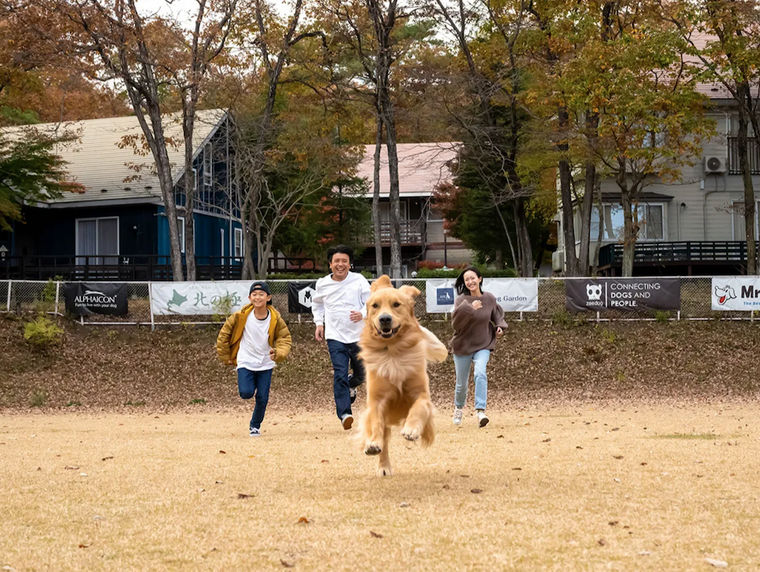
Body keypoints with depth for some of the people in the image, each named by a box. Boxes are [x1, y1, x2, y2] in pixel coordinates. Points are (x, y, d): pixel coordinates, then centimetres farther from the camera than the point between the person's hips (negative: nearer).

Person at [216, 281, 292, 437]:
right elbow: (224, 333, 1)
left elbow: (285, 339, -2)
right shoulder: (242, 316, -11)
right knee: (246, 393, -19)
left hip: (265, 364, 1)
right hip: (245, 362, -1)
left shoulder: (275, 318, -9)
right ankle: (251, 385, 17)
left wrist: (278, 353, -23)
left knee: (262, 399, 0)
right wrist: (226, 357, 4)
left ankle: (255, 425, 24)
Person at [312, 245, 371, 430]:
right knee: (340, 374, -14)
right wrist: (319, 323, 13)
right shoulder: (322, 284, 4)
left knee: (361, 375, 11)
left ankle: (349, 386, 46)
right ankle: (344, 414, -16)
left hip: (359, 336, 0)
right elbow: (317, 304, 23)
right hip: (335, 337, 0)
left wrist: (362, 314, -24)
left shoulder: (359, 280, -3)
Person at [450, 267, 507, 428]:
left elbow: (497, 314, 18)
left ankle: (480, 411, -31)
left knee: (480, 373, -26)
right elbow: (455, 322, -25)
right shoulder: (461, 300, -12)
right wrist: (468, 308, -37)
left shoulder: (490, 299, -2)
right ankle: (458, 407, 40)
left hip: (483, 345, 1)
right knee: (461, 383, 9)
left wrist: (500, 327, 0)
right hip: (463, 346, 0)